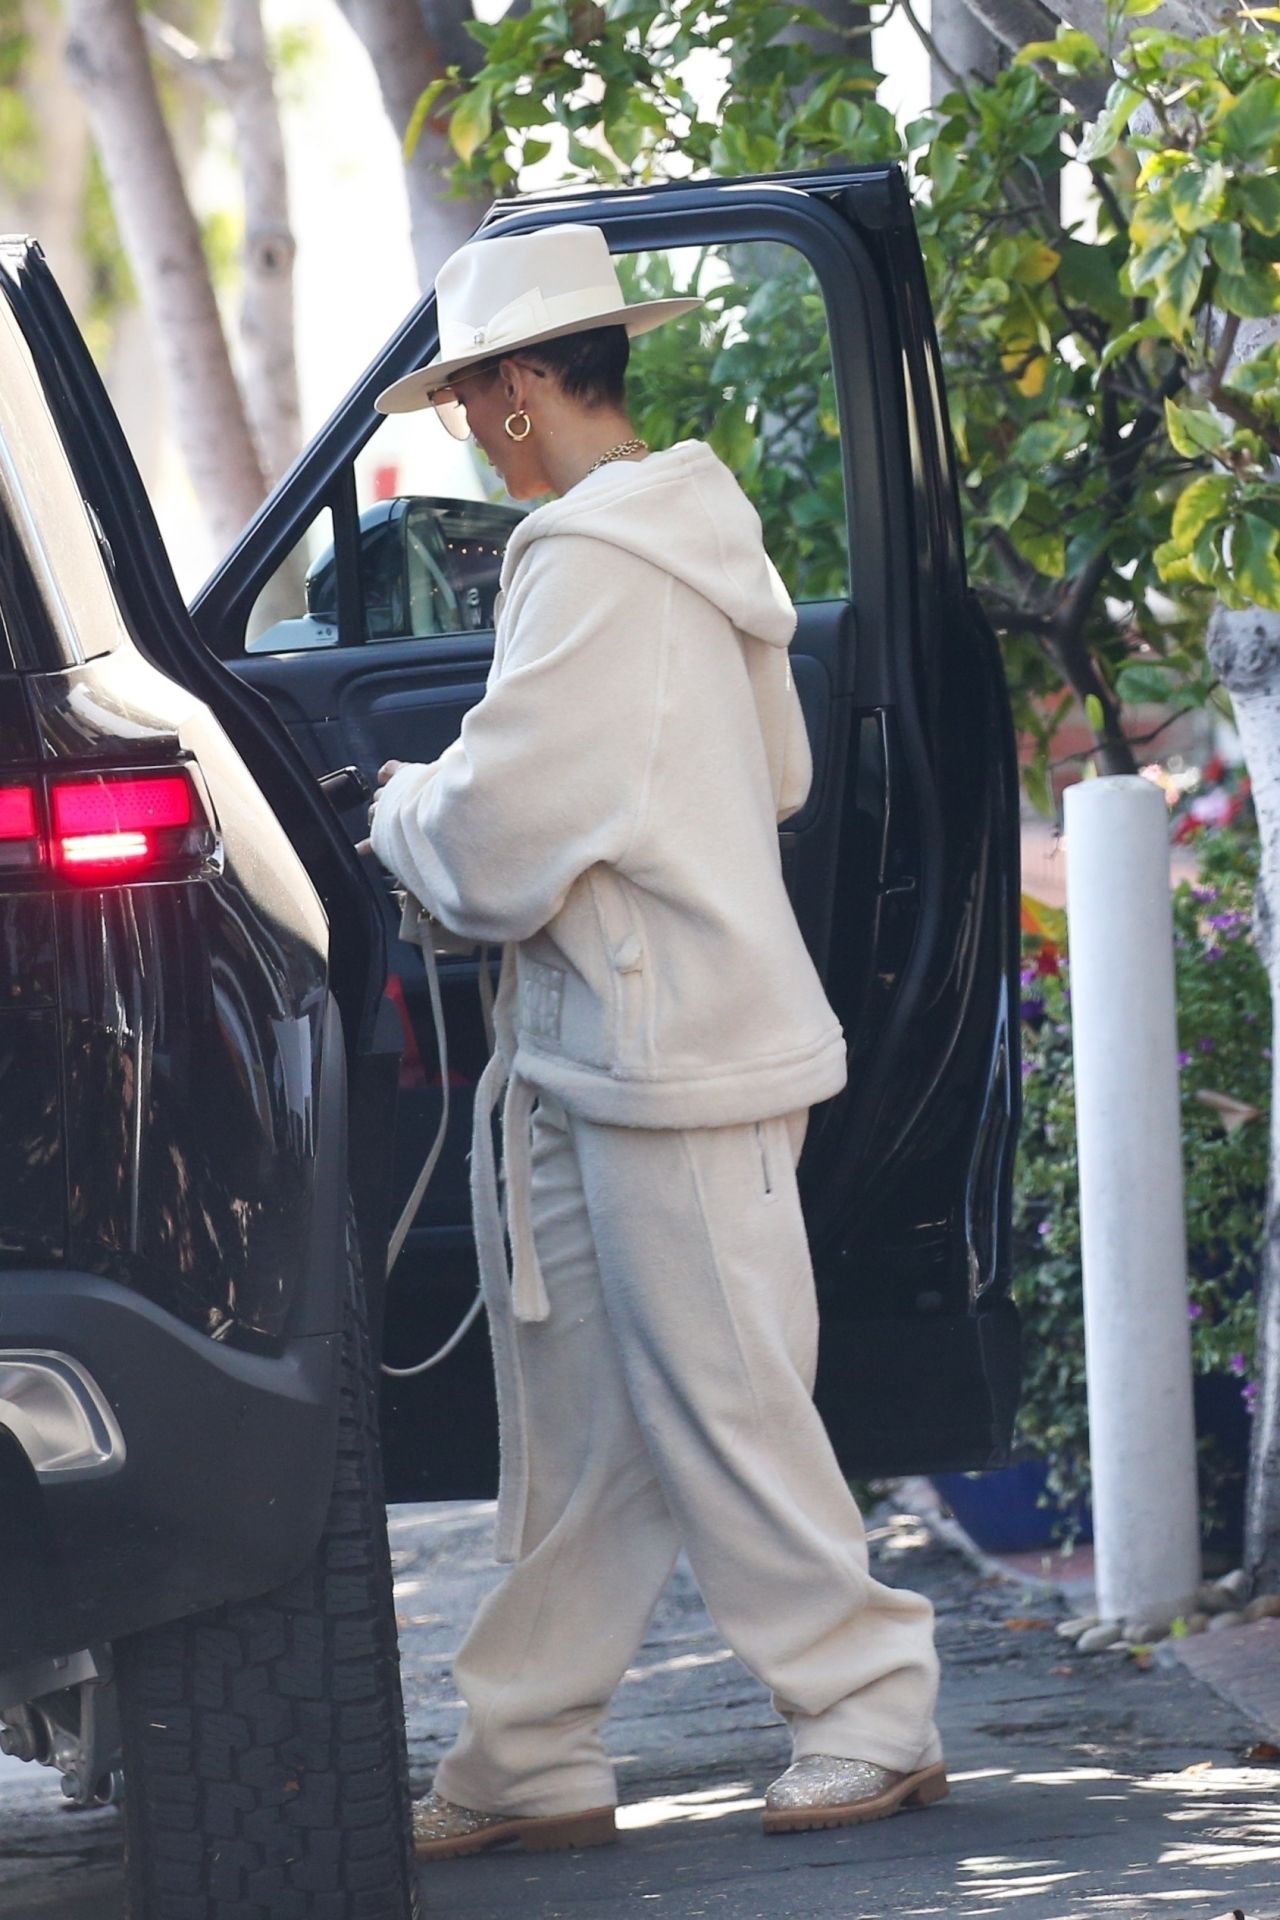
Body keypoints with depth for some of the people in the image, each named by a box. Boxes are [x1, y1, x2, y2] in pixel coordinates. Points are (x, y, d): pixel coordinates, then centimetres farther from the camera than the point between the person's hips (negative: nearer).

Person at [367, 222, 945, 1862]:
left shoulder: (591, 567, -18)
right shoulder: (692, 539, 14)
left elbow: (496, 850, -21)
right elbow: (780, 776, 25)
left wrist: (406, 814, 2)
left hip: (669, 1064, -10)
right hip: (600, 1059, 10)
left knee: (722, 1408, -2)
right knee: (579, 1425, 11)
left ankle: (869, 1714, 7)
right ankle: (530, 1757, 15)